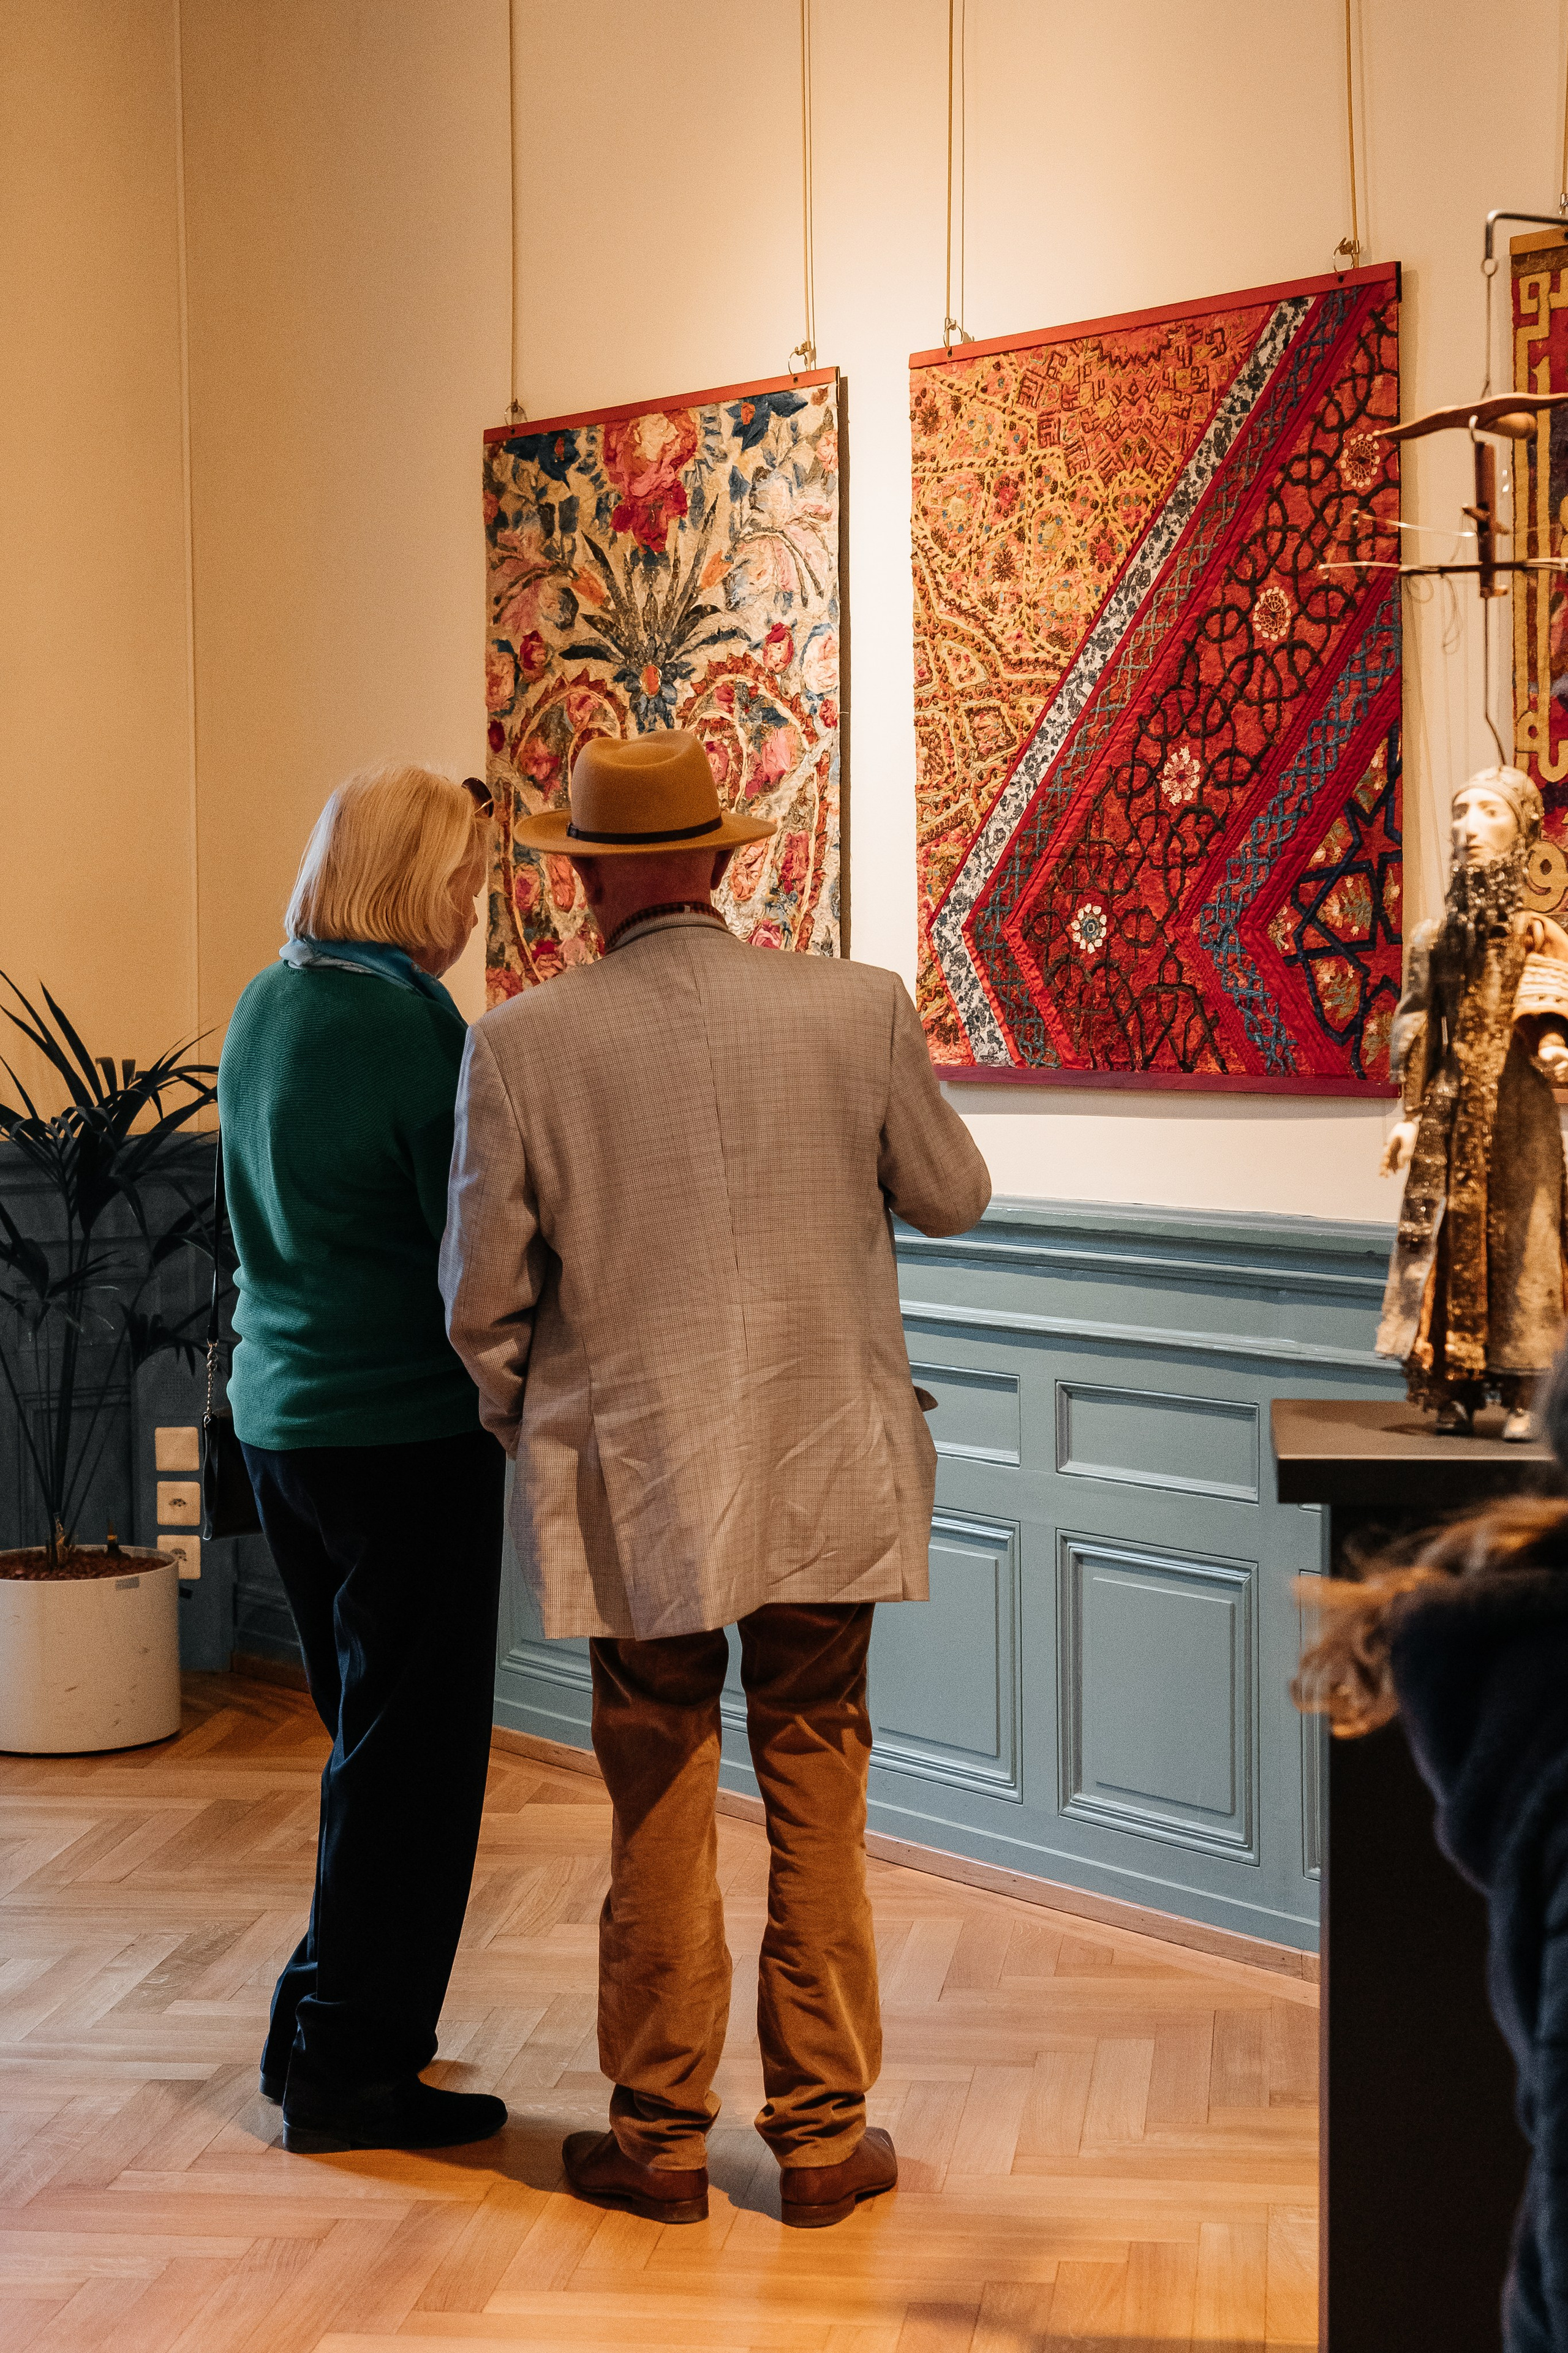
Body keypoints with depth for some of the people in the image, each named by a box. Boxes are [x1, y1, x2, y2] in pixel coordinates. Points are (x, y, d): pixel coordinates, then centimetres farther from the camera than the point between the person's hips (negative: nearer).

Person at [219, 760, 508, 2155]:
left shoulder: (263, 1011, 8)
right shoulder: (410, 1026, -18)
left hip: (281, 1412, 8)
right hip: (406, 1425, -8)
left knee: (371, 1738, 19)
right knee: (416, 1752, 2)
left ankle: (322, 2029, 27)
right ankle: (352, 2072, 8)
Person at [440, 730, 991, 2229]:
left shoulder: (523, 1045, -8)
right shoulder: (858, 1009, -6)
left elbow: (483, 1301, -3)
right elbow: (952, 1197, 9)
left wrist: (528, 1431, 15)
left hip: (634, 1491, -1)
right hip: (825, 1482, 1)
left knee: (658, 1821, 9)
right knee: (817, 1810, 10)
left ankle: (659, 2137, 20)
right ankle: (822, 2133, 18)